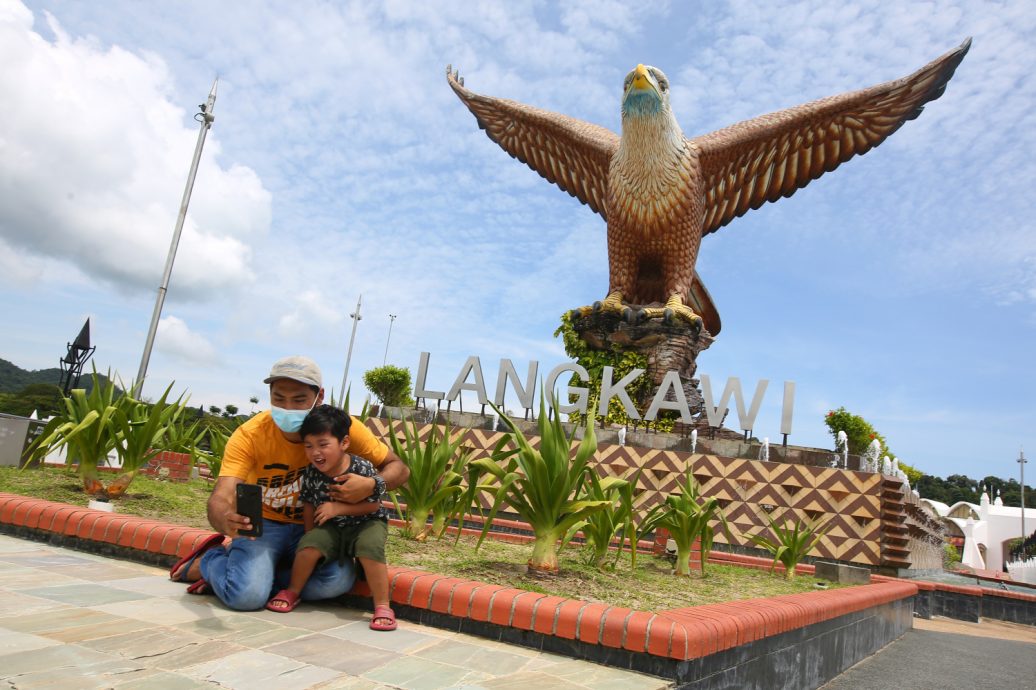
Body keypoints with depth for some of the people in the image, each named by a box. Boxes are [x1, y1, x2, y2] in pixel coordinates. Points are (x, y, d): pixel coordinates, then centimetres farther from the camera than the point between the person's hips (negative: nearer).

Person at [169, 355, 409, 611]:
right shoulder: (249, 435, -21)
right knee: (246, 596, -26)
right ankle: (209, 561, 9)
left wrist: (372, 485, -34)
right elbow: (221, 498, -30)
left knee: (339, 580, -27)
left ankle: (259, 573, -2)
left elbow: (398, 468, -11)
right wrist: (227, 520, -55)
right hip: (262, 524, -1)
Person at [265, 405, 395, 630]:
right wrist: (311, 536, 0)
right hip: (330, 527, 3)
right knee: (309, 546, -21)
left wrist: (338, 508, -25)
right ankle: (292, 593, 6)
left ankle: (382, 606, -23)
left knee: (370, 547, -31)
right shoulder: (311, 473, -13)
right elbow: (309, 506, 1)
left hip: (366, 522, -3)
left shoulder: (362, 469, -24)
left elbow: (373, 504, -20)